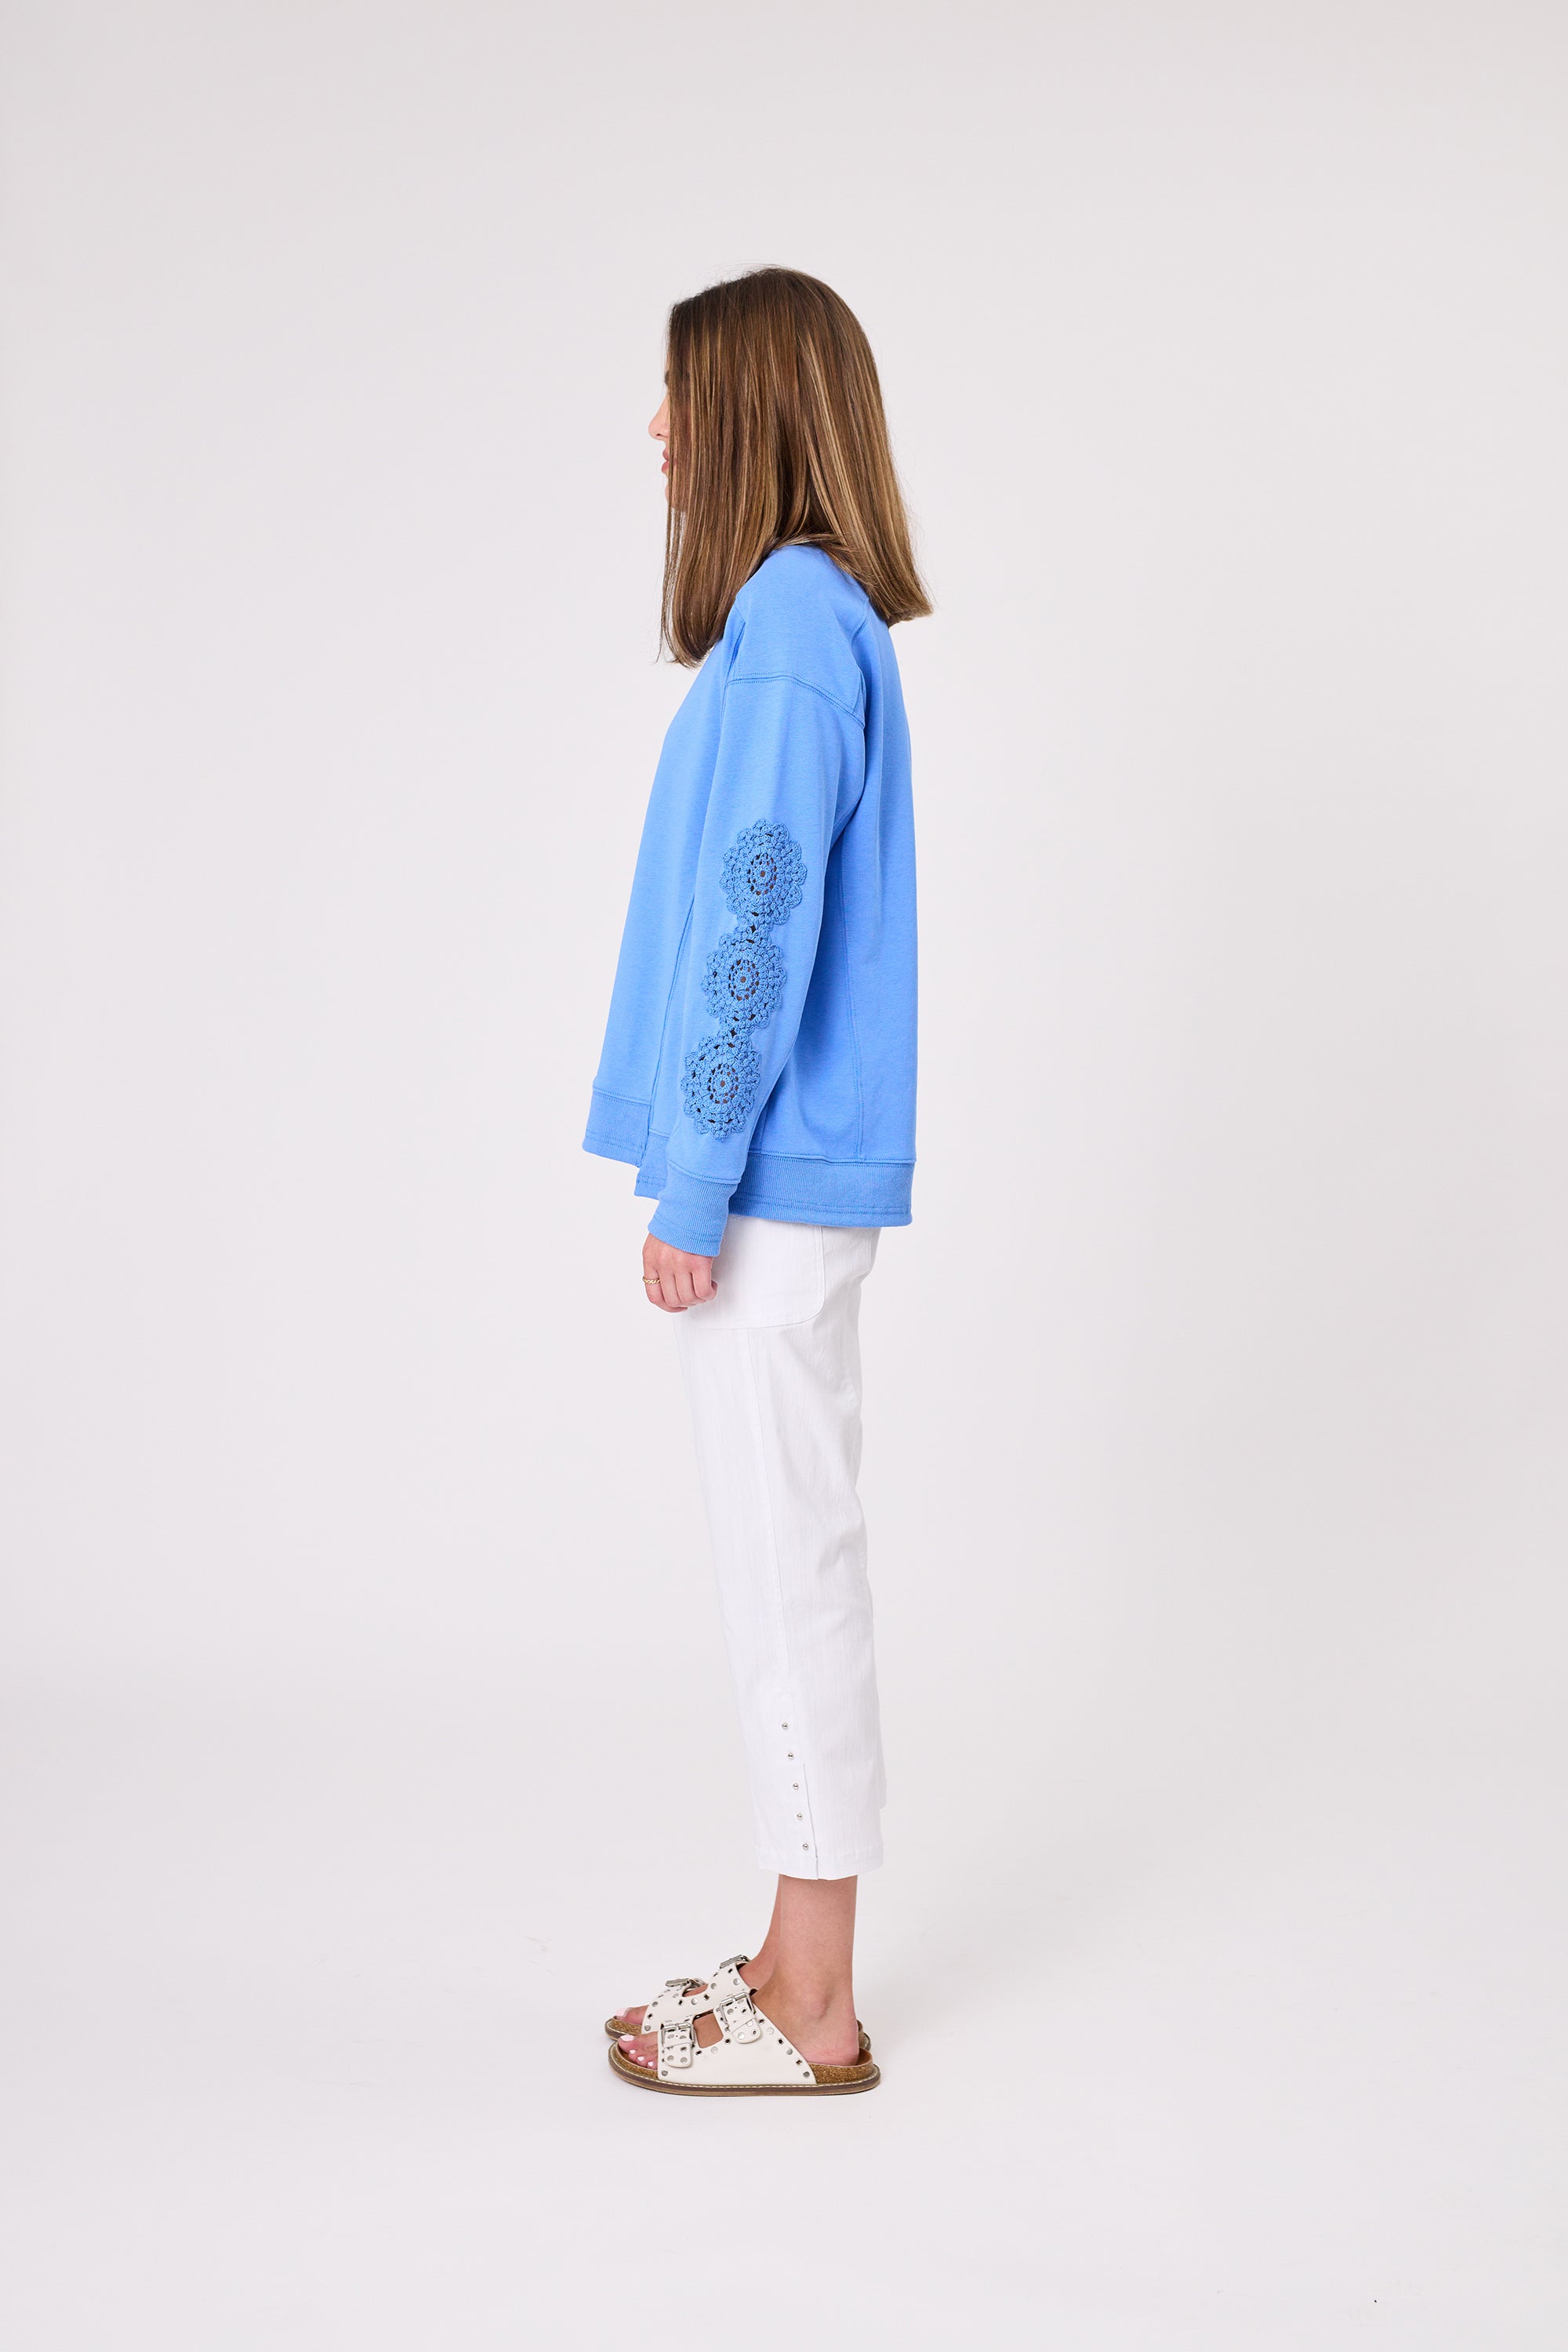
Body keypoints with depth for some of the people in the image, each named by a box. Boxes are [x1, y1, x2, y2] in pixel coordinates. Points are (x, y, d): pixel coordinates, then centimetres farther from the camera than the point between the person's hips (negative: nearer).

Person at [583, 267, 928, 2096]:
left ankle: (813, 2015, 11)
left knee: (787, 1560, -2)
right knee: (786, 1555, 14)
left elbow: (757, 924, -19)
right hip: (797, 1173, 10)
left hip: (769, 1184, -10)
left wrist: (692, 1189, -16)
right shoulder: (820, 612, 16)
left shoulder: (788, 616, -14)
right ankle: (800, 1960, 26)